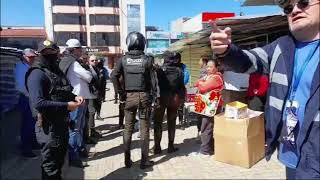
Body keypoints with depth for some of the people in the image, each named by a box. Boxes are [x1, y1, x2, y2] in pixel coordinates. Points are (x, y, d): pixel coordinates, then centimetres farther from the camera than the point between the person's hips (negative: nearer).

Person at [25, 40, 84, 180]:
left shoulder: (57, 70, 12)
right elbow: (38, 103, -27)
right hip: (49, 126, -9)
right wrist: (66, 106, -26)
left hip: (62, 123, 9)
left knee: (59, 160, 25)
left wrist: (74, 97, 0)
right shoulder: (37, 73, -17)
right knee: (50, 166, 6)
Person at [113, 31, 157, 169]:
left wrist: (121, 92, 0)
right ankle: (144, 160, 13)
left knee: (128, 128, 11)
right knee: (144, 128, 6)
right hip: (143, 96, -1)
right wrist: (153, 95, -1)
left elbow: (115, 76, -7)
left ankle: (127, 160, 17)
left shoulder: (124, 59, 0)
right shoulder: (147, 59, -4)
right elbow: (152, 79, -7)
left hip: (129, 96, 2)